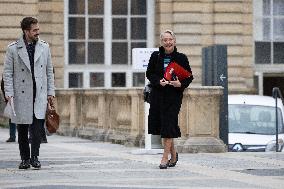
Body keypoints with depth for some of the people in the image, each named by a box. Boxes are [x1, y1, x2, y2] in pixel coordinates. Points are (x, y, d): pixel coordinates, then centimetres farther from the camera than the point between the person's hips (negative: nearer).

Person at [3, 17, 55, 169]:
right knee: (22, 129, 5)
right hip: (21, 95, -1)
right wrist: (9, 94, -9)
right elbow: (7, 73, 0)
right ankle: (25, 159, 15)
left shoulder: (44, 47, 7)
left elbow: (49, 71, 13)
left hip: (40, 94, 1)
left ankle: (35, 157, -5)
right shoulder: (13, 49, -1)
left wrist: (50, 91, 9)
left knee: (37, 126, -11)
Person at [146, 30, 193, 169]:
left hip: (174, 96, -3)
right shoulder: (155, 56, 6)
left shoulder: (181, 58, 1)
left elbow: (189, 77, 4)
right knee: (159, 124, 6)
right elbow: (149, 73, 6)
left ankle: (165, 158, -4)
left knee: (168, 126, -8)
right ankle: (173, 154, 25)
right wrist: (159, 81, -13)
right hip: (157, 95, 3)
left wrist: (181, 84, -16)